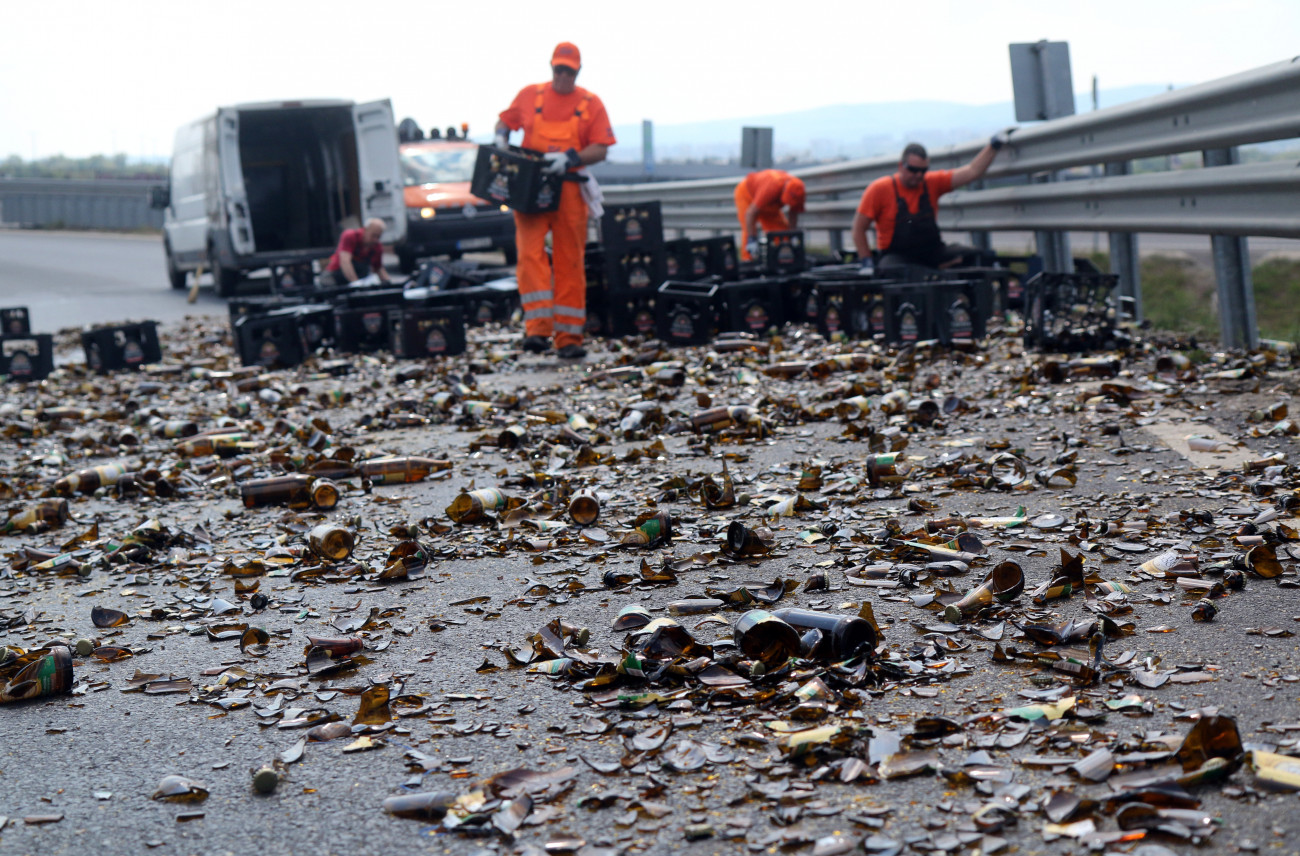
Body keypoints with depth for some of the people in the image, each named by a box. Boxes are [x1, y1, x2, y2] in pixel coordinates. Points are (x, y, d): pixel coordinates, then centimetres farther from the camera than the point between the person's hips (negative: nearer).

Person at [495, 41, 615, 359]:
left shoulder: (590, 104, 6)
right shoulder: (529, 95, 9)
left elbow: (600, 150, 0)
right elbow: (505, 121, 22)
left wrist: (570, 159, -16)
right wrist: (501, 138, -1)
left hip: (569, 189, 0)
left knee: (569, 263, 2)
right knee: (530, 255, -14)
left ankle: (569, 338, 6)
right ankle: (538, 329, -19)